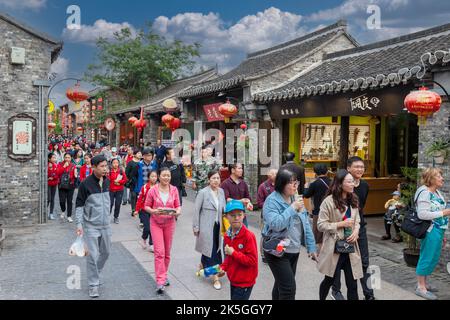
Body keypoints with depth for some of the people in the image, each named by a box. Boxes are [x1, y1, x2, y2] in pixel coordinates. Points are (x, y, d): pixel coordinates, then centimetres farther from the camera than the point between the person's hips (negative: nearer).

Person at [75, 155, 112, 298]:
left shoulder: (106, 181, 4)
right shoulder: (86, 183, -13)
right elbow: (79, 205, -8)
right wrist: (79, 224, -13)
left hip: (105, 225, 6)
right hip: (91, 226, -5)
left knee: (105, 252, 15)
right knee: (93, 256, -3)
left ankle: (95, 274, 37)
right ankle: (93, 284, 10)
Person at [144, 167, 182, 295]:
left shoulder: (174, 190, -2)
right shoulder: (153, 190, -8)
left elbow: (178, 206, 4)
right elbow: (146, 206, -2)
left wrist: (177, 212, -17)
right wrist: (153, 211, -21)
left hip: (169, 223, 3)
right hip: (156, 223, -3)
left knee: (167, 252, 13)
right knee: (159, 252, -9)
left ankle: (163, 276, 31)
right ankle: (160, 281, -6)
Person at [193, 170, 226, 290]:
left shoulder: (221, 191, 5)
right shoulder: (203, 192, -11)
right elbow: (196, 211, -8)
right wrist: (196, 227, -8)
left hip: (218, 226, 6)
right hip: (206, 226, -5)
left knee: (216, 249, 13)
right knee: (211, 250, -3)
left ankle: (202, 265, 37)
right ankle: (215, 277, 5)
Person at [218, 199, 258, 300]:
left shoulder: (248, 236, -20)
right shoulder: (228, 235, 3)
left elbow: (252, 260, -23)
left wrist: (233, 253, -23)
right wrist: (223, 268, 2)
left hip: (245, 282, -7)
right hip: (233, 280, 7)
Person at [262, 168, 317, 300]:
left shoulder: (296, 199, 6)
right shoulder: (272, 201, -15)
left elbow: (305, 224, 9)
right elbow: (275, 224, -29)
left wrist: (311, 247, 7)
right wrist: (292, 208, -25)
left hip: (294, 251, 7)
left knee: (281, 284, 19)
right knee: (289, 287, -10)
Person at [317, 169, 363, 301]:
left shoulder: (353, 200, 7)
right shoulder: (329, 201, -13)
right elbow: (321, 225, -13)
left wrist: (356, 231, -4)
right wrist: (341, 224, -19)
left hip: (350, 247, 5)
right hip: (335, 248, -5)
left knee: (352, 283, 4)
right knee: (330, 280, 12)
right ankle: (322, 298, 38)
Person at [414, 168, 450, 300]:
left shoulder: (438, 192, 13)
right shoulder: (425, 193, -16)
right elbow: (422, 214, -24)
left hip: (438, 231, 9)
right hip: (431, 231, -9)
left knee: (433, 258, 16)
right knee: (427, 258, -2)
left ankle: (423, 283, 29)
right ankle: (421, 288, 9)